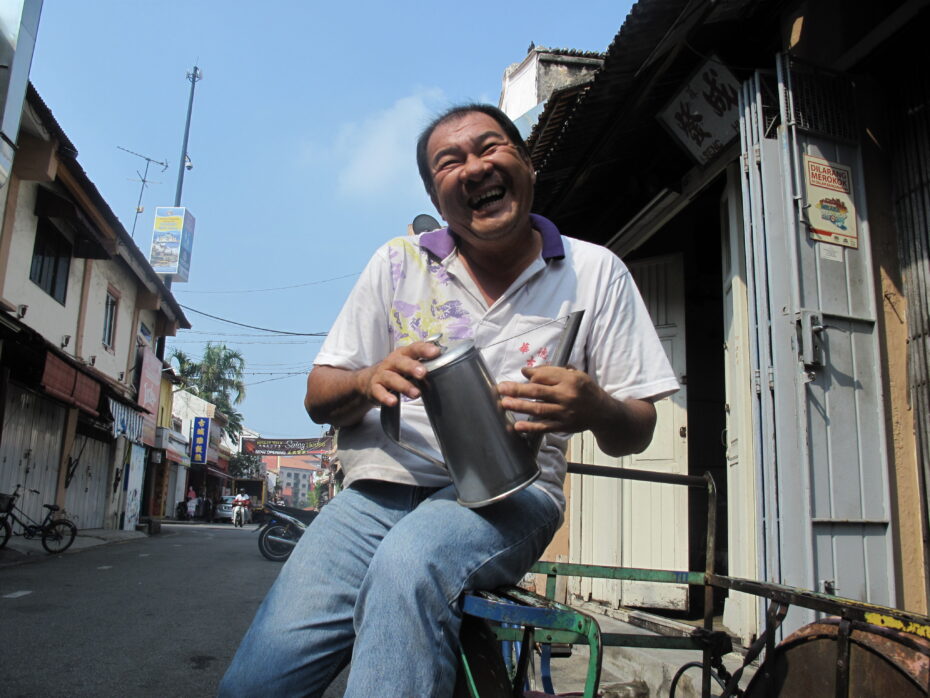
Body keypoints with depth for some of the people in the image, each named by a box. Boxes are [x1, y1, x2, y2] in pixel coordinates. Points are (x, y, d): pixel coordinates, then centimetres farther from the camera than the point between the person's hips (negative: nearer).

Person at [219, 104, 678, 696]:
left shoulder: (595, 271, 6)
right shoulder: (399, 263, 9)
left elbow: (635, 434, 5)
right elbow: (319, 397, 10)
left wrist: (595, 409, -20)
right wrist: (369, 382, -14)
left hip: (508, 492, -1)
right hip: (380, 487, 2)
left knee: (408, 564, -35)